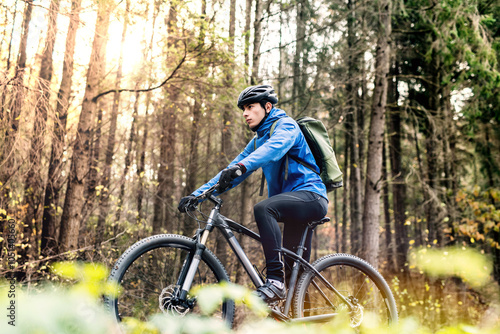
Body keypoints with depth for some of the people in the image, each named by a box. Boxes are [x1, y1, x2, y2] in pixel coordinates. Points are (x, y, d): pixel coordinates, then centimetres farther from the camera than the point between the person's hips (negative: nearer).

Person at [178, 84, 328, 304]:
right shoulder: (258, 140, 19)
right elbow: (232, 170, 13)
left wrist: (242, 166, -46)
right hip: (293, 203, 8)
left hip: (310, 195, -8)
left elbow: (274, 148, -28)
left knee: (263, 208, -33)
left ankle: (275, 281, -32)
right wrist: (197, 194, 2)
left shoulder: (285, 125, -5)